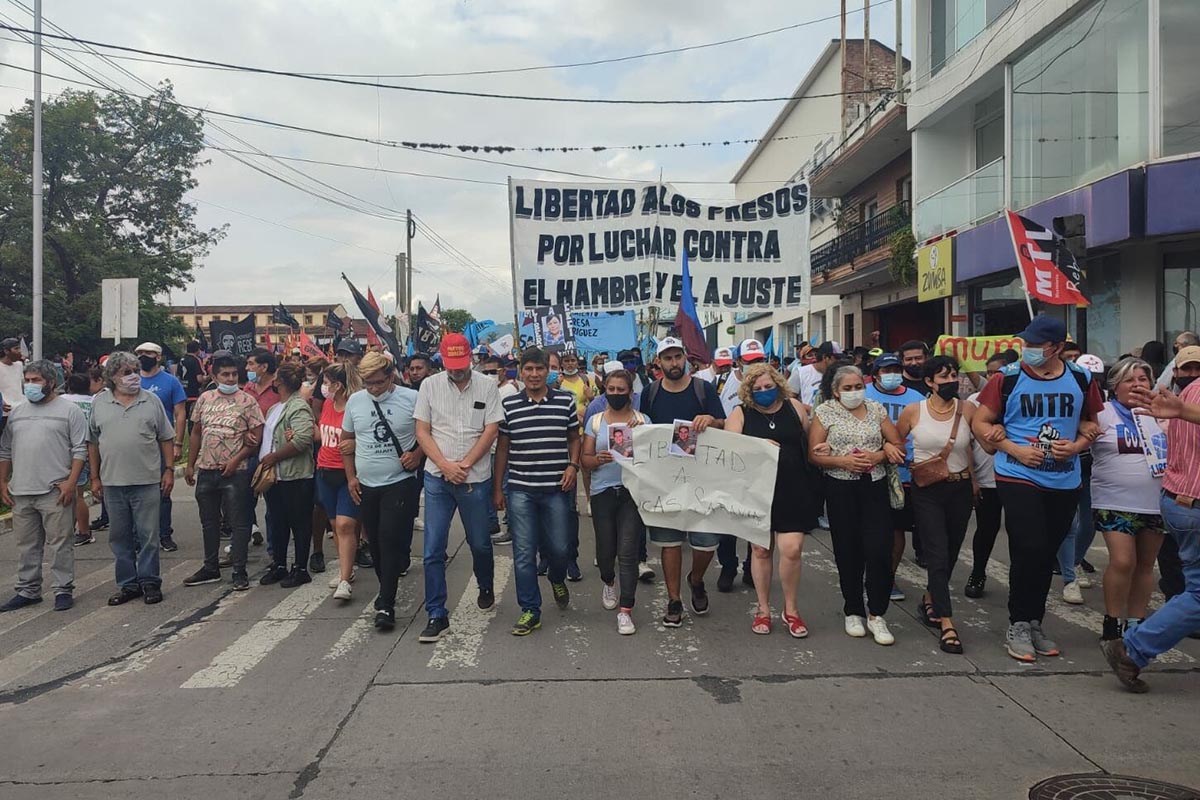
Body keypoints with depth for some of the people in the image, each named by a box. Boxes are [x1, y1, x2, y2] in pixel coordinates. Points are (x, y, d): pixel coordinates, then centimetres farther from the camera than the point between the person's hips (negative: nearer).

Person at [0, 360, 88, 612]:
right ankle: (28, 590, 25)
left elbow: (80, 450, -7)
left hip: (55, 492, -5)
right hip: (20, 493, 6)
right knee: (26, 545, 14)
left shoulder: (69, 410, -2)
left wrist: (71, 482, -14)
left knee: (60, 543, 0)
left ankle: (63, 590, 8)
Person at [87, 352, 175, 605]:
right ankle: (127, 584, 21)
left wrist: (169, 470, -1)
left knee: (148, 536, 3)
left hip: (147, 481, -2)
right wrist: (95, 477, 6)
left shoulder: (151, 401, 3)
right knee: (119, 537, 10)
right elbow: (93, 443, 9)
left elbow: (166, 439, 5)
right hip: (112, 482, 2)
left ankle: (150, 583, 13)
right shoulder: (99, 402, 6)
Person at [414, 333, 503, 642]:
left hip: (475, 477, 0)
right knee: (433, 550, -2)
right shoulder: (430, 385, 1)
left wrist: (464, 465, -13)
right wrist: (445, 465, -11)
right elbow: (422, 431, 0)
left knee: (480, 543, 14)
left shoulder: (487, 387, -1)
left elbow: (490, 431, -5)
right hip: (437, 477, 1)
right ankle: (437, 615, 7)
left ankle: (486, 588, 42)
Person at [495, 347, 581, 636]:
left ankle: (558, 579, 43)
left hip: (557, 488, 0)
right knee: (524, 552, 2)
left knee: (559, 546, 9)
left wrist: (573, 465, -6)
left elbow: (574, 438, 12)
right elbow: (502, 447, 7)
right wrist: (497, 488, 6)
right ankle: (530, 611, 14)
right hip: (520, 489, 0)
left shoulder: (565, 401, 1)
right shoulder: (509, 405, 2)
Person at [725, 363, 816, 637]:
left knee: (791, 549, -7)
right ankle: (763, 609, 25)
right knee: (761, 550, 8)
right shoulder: (740, 414, 2)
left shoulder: (795, 407, 6)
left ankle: (790, 610, 15)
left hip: (793, 491, 0)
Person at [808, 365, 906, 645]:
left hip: (875, 486, 2)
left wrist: (877, 456, -11)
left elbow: (898, 446, 8)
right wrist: (843, 461, -17)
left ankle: (877, 615, 8)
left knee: (879, 550, -6)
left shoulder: (876, 409, 9)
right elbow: (814, 455, -3)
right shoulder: (824, 412, 1)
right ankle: (853, 612, 22)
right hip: (841, 489, -1)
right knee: (848, 551, 6)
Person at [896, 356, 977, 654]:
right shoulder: (913, 411, -5)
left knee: (951, 553, 13)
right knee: (938, 555, -8)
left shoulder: (967, 410, -2)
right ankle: (947, 624, -5)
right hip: (927, 491, -2)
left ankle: (930, 599, 37)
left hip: (960, 489, 3)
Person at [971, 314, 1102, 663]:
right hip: (1018, 478, -4)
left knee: (1047, 555, 13)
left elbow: (1091, 424, 14)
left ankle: (1034, 624, 27)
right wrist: (1016, 450, -14)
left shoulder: (1081, 380, 3)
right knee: (1029, 550, -11)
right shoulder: (1007, 378, -6)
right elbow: (980, 423, -3)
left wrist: (1077, 445, -7)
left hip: (1064, 483, 4)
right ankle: (1018, 626, 5)